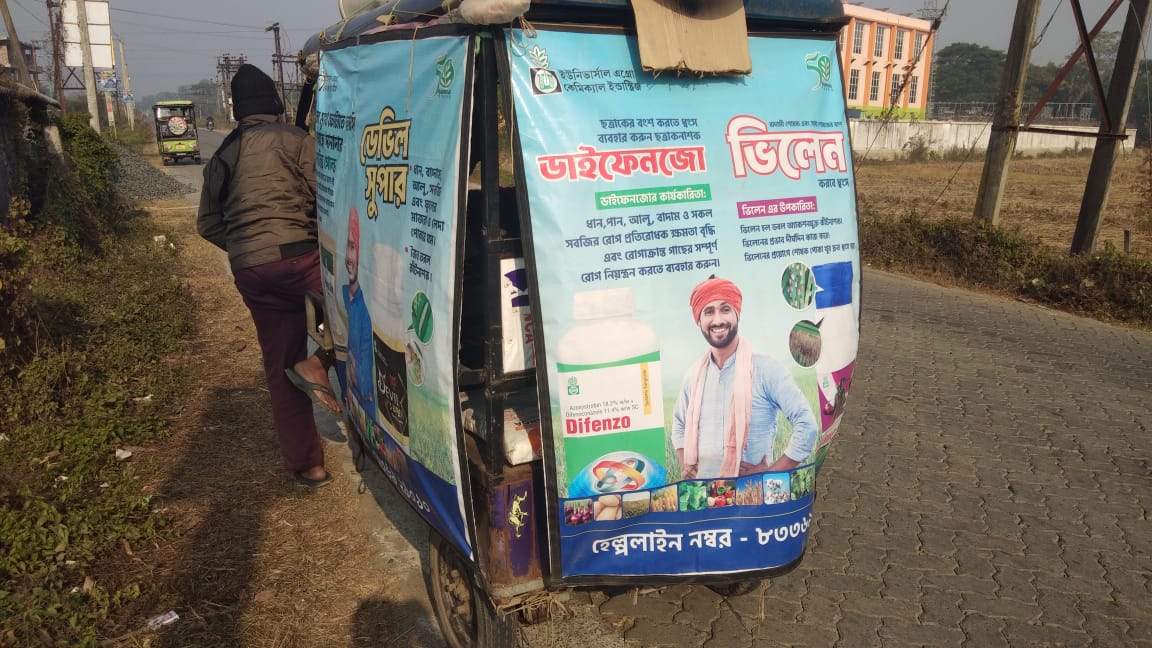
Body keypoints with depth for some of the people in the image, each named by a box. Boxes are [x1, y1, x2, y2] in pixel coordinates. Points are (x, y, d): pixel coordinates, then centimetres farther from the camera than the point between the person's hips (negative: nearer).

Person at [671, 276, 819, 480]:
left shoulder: (765, 369, -10)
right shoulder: (693, 375, 4)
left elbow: (806, 425, -12)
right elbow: (680, 425, 19)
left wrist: (770, 473, -13)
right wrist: (685, 465, 4)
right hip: (701, 489, 4)